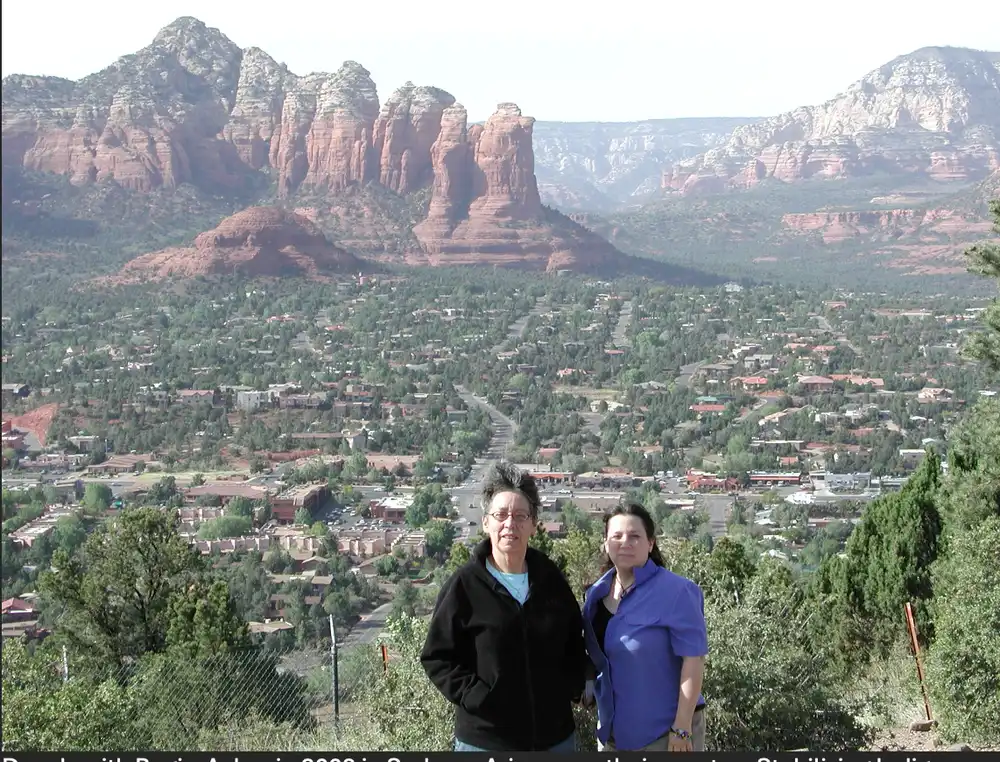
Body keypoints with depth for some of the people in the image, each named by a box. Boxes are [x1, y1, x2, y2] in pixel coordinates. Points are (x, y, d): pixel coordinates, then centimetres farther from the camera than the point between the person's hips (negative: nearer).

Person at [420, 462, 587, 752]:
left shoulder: (550, 579, 5)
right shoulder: (464, 585, -8)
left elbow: (575, 642, 17)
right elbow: (437, 657, -7)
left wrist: (570, 688, 3)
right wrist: (476, 697, -16)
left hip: (555, 734, 4)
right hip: (485, 739, -4)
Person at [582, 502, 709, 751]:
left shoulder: (676, 592, -15)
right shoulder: (597, 592, 3)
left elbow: (693, 658, -18)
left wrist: (682, 728, -20)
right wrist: (605, 722, 13)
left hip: (665, 729, -6)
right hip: (614, 728, 6)